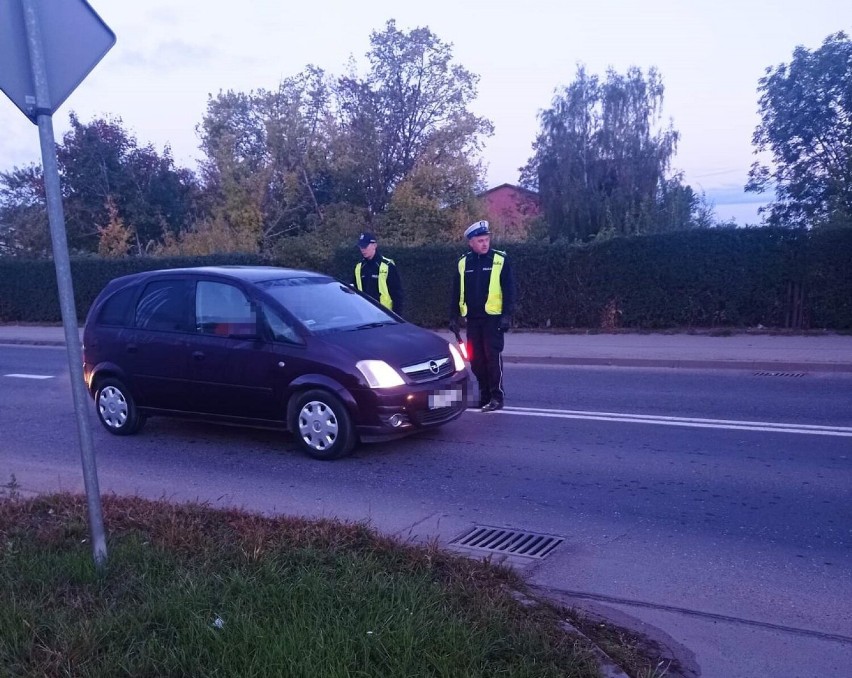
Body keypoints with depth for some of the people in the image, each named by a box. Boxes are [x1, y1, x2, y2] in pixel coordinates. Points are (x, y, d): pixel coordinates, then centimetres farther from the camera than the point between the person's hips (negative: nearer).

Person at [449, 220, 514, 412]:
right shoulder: (463, 263, 8)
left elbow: (509, 290, -4)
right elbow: (456, 292, 13)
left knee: (493, 356, -5)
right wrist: (454, 316, 9)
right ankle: (484, 394, 19)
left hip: (493, 317, -4)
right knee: (476, 358, 7)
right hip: (472, 318, 4)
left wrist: (507, 315, -10)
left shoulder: (500, 260, -3)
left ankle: (497, 397, 2)